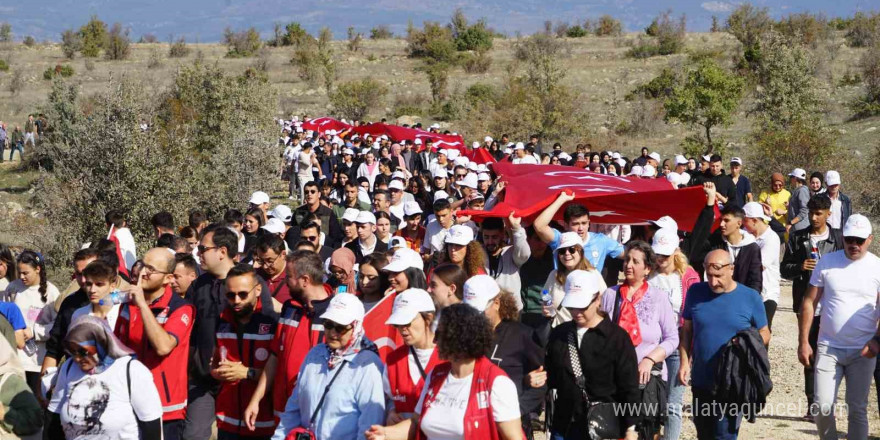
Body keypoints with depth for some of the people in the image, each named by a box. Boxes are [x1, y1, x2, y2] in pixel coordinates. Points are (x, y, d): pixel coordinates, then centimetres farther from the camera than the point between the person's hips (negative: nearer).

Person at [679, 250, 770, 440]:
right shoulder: (696, 292, 3)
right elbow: (687, 330, 10)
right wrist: (684, 362, 0)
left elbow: (765, 333, 5)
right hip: (701, 381, 4)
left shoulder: (750, 297, -3)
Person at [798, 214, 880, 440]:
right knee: (822, 407, -3)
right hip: (828, 348, 1)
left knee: (857, 409, 6)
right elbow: (809, 302, 3)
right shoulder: (827, 262, 0)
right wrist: (803, 342, -1)